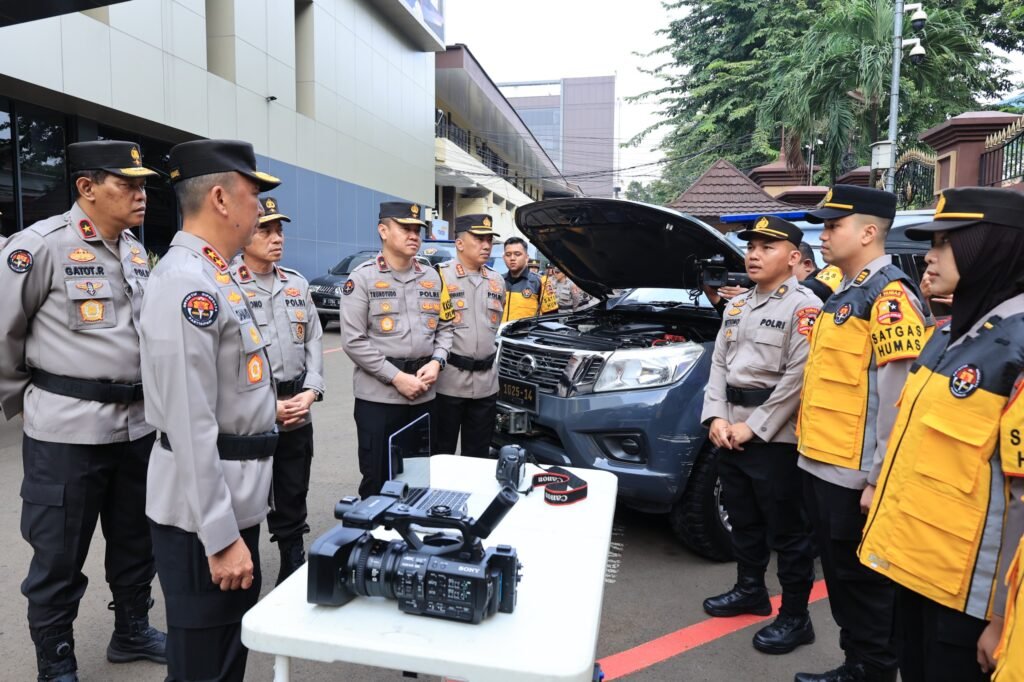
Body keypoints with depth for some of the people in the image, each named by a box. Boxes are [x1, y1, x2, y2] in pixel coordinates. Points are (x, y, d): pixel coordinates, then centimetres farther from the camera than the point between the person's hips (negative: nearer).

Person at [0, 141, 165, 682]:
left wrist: (143, 395, 16)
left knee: (136, 542, 19)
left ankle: (131, 632, 39)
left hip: (137, 424, 7)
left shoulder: (136, 251, 9)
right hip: (67, 430, -6)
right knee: (59, 559, 9)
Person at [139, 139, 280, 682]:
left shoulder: (210, 274, 11)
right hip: (204, 513, -10)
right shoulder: (186, 282, -22)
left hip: (234, 498, 10)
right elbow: (191, 427, -25)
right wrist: (221, 537, -23)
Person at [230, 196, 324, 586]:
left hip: (298, 416, 5)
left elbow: (314, 340, 9)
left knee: (293, 504, 17)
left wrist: (310, 392, -5)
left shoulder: (297, 284, 10)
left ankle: (295, 578, 33)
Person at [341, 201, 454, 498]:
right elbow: (353, 340, -11)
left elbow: (445, 327, 14)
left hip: (424, 395, 5)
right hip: (378, 396, -4)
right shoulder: (363, 278, -4)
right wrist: (396, 377, -16)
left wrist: (436, 362, -6)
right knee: (378, 479, 6)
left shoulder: (432, 278, 11)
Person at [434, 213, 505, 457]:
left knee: (478, 456, 15)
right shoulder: (440, 276, -9)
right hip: (448, 380, -5)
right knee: (441, 453, 6)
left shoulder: (497, 281, 13)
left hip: (487, 382, 6)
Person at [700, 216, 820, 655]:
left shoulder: (804, 307, -10)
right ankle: (750, 590, 39)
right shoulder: (738, 306, 13)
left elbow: (797, 378, -17)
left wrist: (753, 427, -16)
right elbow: (719, 364, 11)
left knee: (786, 530, 5)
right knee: (743, 520, 20)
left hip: (775, 438, -7)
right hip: (730, 433, 7)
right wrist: (717, 417, -2)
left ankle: (795, 617, 21)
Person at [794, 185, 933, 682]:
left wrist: (879, 478, -18)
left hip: (854, 476, -9)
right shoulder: (843, 295, 15)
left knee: (865, 582, 7)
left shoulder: (889, 296, -15)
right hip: (820, 465, 9)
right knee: (839, 576, 20)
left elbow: (898, 397, -19)